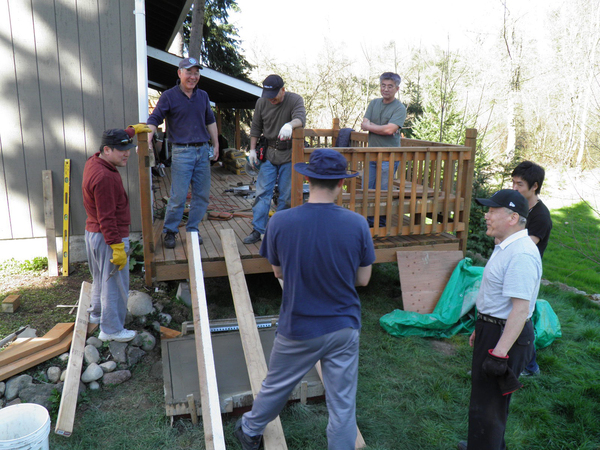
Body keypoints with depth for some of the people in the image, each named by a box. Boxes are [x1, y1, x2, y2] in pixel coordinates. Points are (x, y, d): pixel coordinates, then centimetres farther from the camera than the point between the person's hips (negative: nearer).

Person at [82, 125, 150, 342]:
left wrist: (133, 130, 35)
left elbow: (114, 140, 26)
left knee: (101, 277, 26)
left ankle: (97, 313, 45)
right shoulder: (104, 177, -28)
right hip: (108, 238, -10)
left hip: (92, 232, 11)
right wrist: (117, 248, -25)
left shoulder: (94, 161, 3)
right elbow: (106, 218, -28)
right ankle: (111, 330, 14)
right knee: (114, 284, 2)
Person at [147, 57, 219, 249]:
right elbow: (154, 120, -6)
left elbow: (210, 121, 22)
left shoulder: (203, 96, 14)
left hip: (203, 150, 5)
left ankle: (192, 229, 21)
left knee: (202, 194, 7)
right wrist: (146, 141, -20)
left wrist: (216, 145, 20)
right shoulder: (169, 96, -1)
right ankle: (169, 231, 10)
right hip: (182, 152, -5)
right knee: (178, 196, -7)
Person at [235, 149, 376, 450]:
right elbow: (363, 279, -4)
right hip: (344, 328, 0)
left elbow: (278, 272, -2)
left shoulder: (280, 222, -17)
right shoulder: (357, 224, -15)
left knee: (275, 386, 24)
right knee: (343, 405, 14)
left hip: (298, 330, 0)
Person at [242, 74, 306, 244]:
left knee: (286, 195, 2)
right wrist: (252, 149, 7)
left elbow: (301, 117, -27)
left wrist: (290, 125, -49)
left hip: (289, 155, -2)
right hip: (269, 154, 3)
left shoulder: (295, 100, -7)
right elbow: (256, 128, 13)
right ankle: (258, 230, 5)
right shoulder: (261, 102, 3)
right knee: (262, 193, -1)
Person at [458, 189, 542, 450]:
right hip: (492, 330, 11)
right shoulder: (506, 247, 8)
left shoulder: (521, 255, -26)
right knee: (489, 397, 26)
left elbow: (520, 309, -29)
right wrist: (481, 329, 23)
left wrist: (499, 353, -28)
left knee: (487, 404, 4)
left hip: (505, 336, -11)